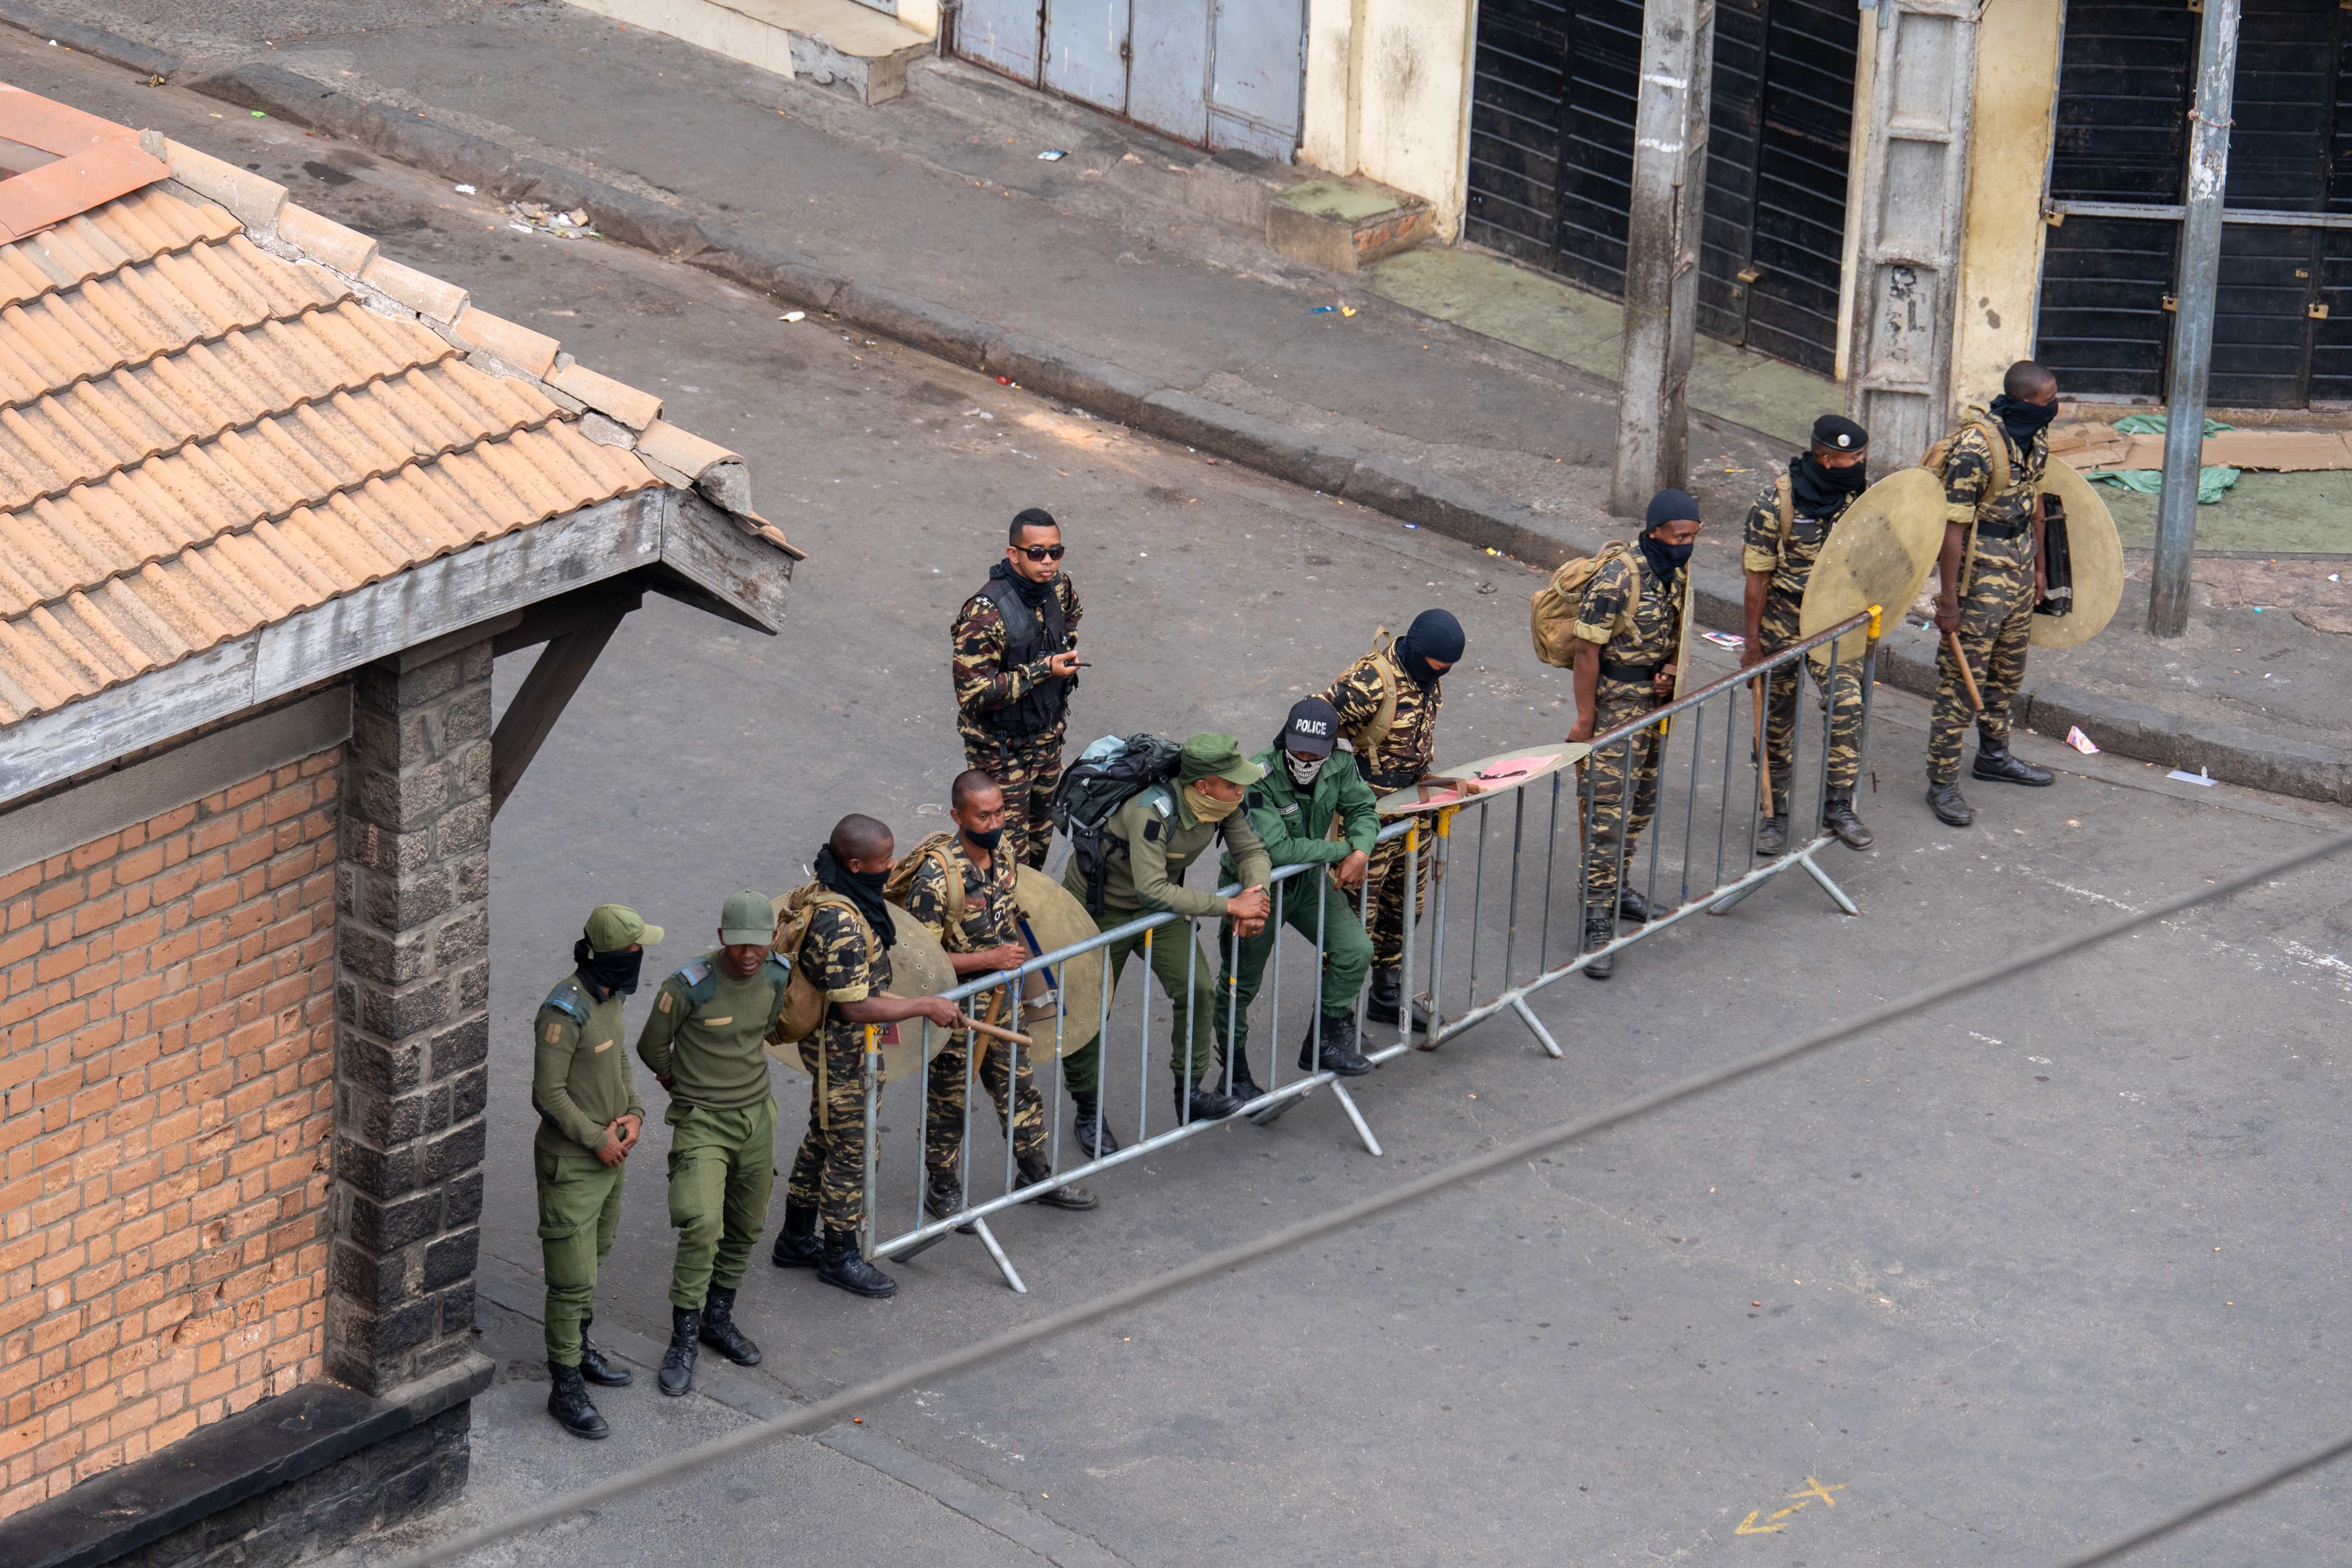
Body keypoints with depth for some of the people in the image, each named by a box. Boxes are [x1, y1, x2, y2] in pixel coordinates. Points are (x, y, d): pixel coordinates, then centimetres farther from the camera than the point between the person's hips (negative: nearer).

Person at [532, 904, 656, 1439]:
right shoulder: (564, 1011, -26)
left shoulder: (610, 995, 2)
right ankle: (565, 1388, 3)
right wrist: (598, 1139, -16)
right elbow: (548, 1094, -23)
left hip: (609, 1152, 9)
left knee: (593, 1256, 23)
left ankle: (578, 1350, 40)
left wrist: (633, 1113, -1)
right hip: (570, 1161, -9)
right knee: (573, 1278, -4)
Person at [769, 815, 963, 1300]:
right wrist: (926, 1006, -24)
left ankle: (796, 1240, 36)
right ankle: (841, 1255, 21)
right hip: (842, 1049, -10)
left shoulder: (828, 892, -2)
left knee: (823, 1139, 22)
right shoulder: (840, 924, -33)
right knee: (849, 1150, 6)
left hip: (837, 1044, 10)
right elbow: (855, 1008, -30)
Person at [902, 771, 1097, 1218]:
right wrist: (990, 959, -29)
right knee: (948, 1102, 12)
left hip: (998, 1001, 7)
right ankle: (943, 1189, 30)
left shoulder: (1002, 853, -4)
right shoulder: (936, 876, -28)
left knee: (1019, 1088, 19)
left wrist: (1018, 956, 16)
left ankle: (1037, 1176, 35)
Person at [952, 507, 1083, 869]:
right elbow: (974, 693, -30)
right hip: (1002, 750, -7)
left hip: (1049, 738, 7)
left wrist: (1067, 652, 3)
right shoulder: (985, 615, -30)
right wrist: (1043, 670, -29)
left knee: (1040, 836, 22)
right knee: (1010, 853, -3)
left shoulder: (1058, 587, -5)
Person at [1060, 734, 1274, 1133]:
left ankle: (1190, 1094, 9)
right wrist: (1230, 906, -41)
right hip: (1100, 906, -6)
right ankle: (1088, 1112, 18)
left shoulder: (1225, 803, -18)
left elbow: (1252, 852, -6)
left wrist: (1256, 900, -29)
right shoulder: (1152, 811, -39)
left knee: (1196, 989, -6)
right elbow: (1153, 891, -44)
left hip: (1159, 904, 6)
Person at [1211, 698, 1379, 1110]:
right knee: (1240, 984, 9)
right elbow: (1278, 849, -35)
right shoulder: (1257, 779, -33)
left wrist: (1360, 852, -19)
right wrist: (1340, 851, -25)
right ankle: (1234, 1074, 31)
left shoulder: (1339, 768, -16)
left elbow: (1362, 809, 2)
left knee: (1356, 951, -8)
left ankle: (1325, 1044, 11)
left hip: (1307, 882, 5)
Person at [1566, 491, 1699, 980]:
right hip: (1617, 702, -8)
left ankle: (1612, 885, 36)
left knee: (1643, 802, 18)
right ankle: (1599, 919, -10)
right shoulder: (1618, 579, -22)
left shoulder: (1677, 574, 3)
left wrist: (1670, 671, -2)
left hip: (1656, 699, 8)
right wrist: (1585, 720, -18)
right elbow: (1587, 650, -20)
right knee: (1609, 808, -10)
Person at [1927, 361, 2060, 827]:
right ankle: (1942, 783, 5)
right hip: (1979, 577, -8)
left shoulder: (2036, 440, 3)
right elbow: (1954, 527, -22)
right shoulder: (1975, 447, -24)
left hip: (2019, 573, 8)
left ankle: (1993, 756, 40)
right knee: (1960, 682, -2)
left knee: (2008, 674, 22)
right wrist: (1948, 601, -21)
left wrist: (2038, 569, 22)